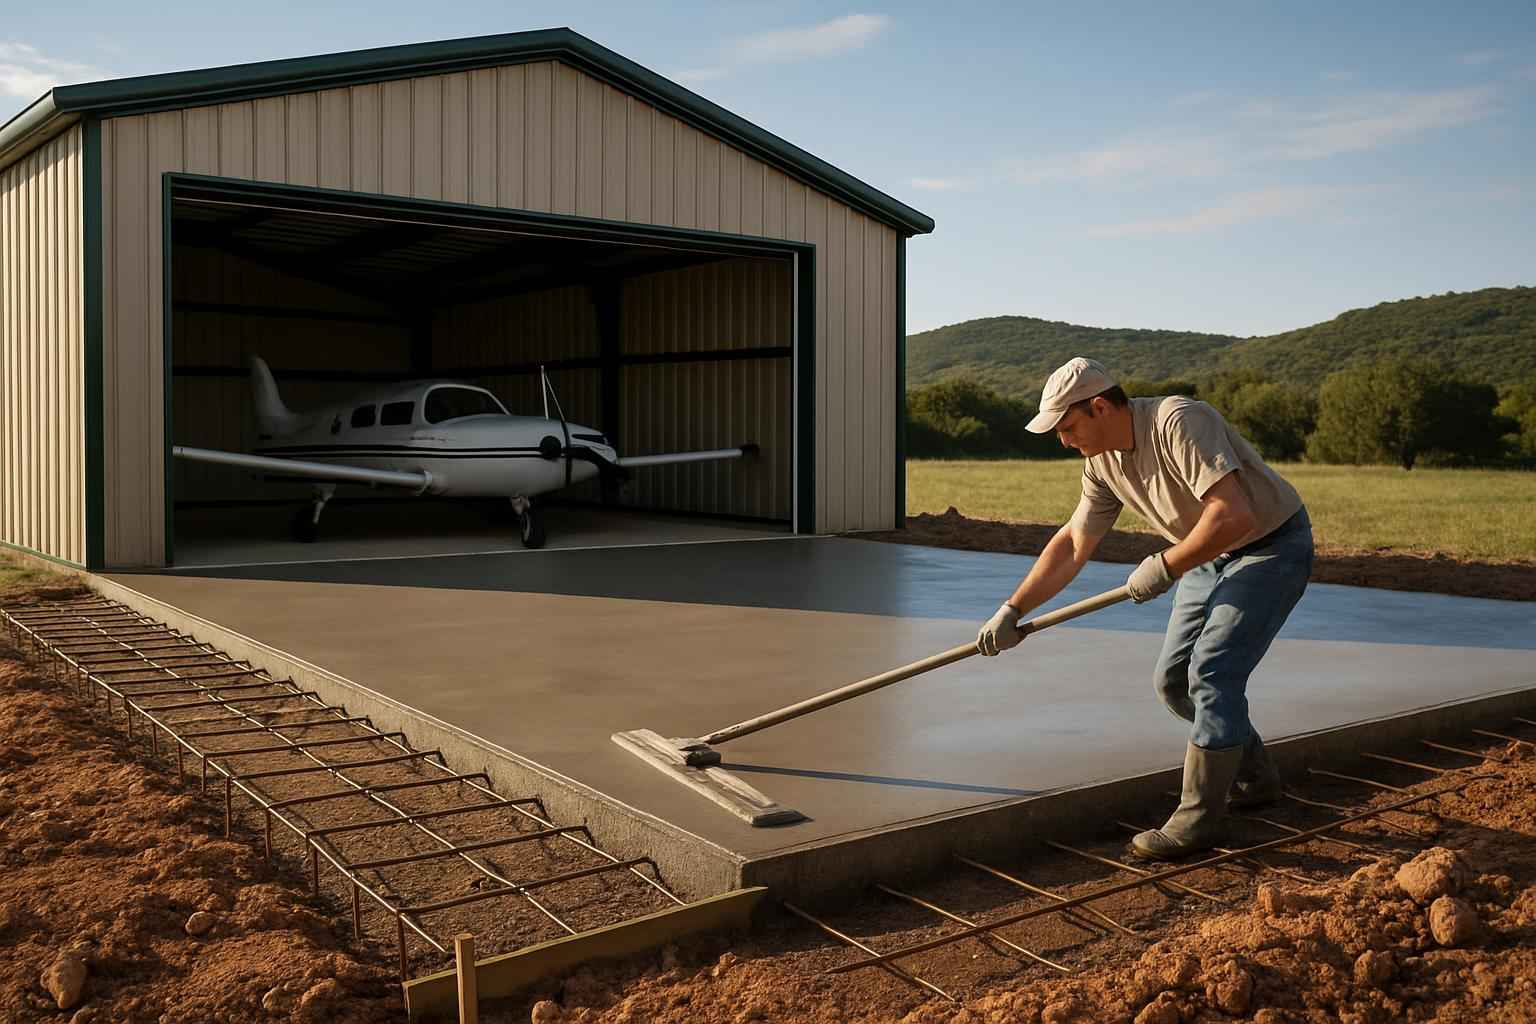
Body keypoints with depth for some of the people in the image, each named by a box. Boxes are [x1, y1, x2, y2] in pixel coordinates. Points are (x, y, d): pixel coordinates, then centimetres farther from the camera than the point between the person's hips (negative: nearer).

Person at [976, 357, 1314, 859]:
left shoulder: (1178, 422, -29)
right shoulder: (1103, 461, -3)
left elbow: (1233, 515, -36)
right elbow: (1073, 543, 5)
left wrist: (1165, 566, -25)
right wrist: (1012, 610, 0)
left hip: (1272, 548, -8)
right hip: (1214, 555, 9)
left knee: (1211, 673, -17)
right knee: (1174, 680, 8)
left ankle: (1200, 815, -5)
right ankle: (1252, 778, 28)